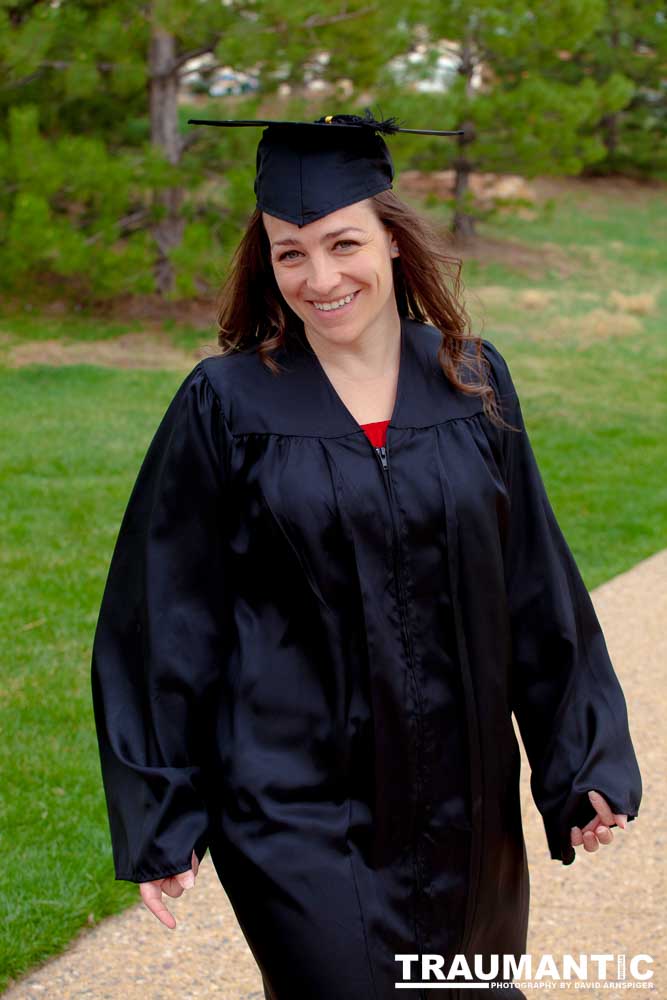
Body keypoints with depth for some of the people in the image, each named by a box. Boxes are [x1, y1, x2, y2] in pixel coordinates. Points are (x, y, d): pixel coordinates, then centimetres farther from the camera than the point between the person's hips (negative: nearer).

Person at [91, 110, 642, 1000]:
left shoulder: (471, 383, 1)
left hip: (461, 794, 4)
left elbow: (536, 584, 6)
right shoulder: (228, 406, -8)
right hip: (296, 806, -3)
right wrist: (161, 819, -5)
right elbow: (167, 619, -4)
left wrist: (585, 759, 5)